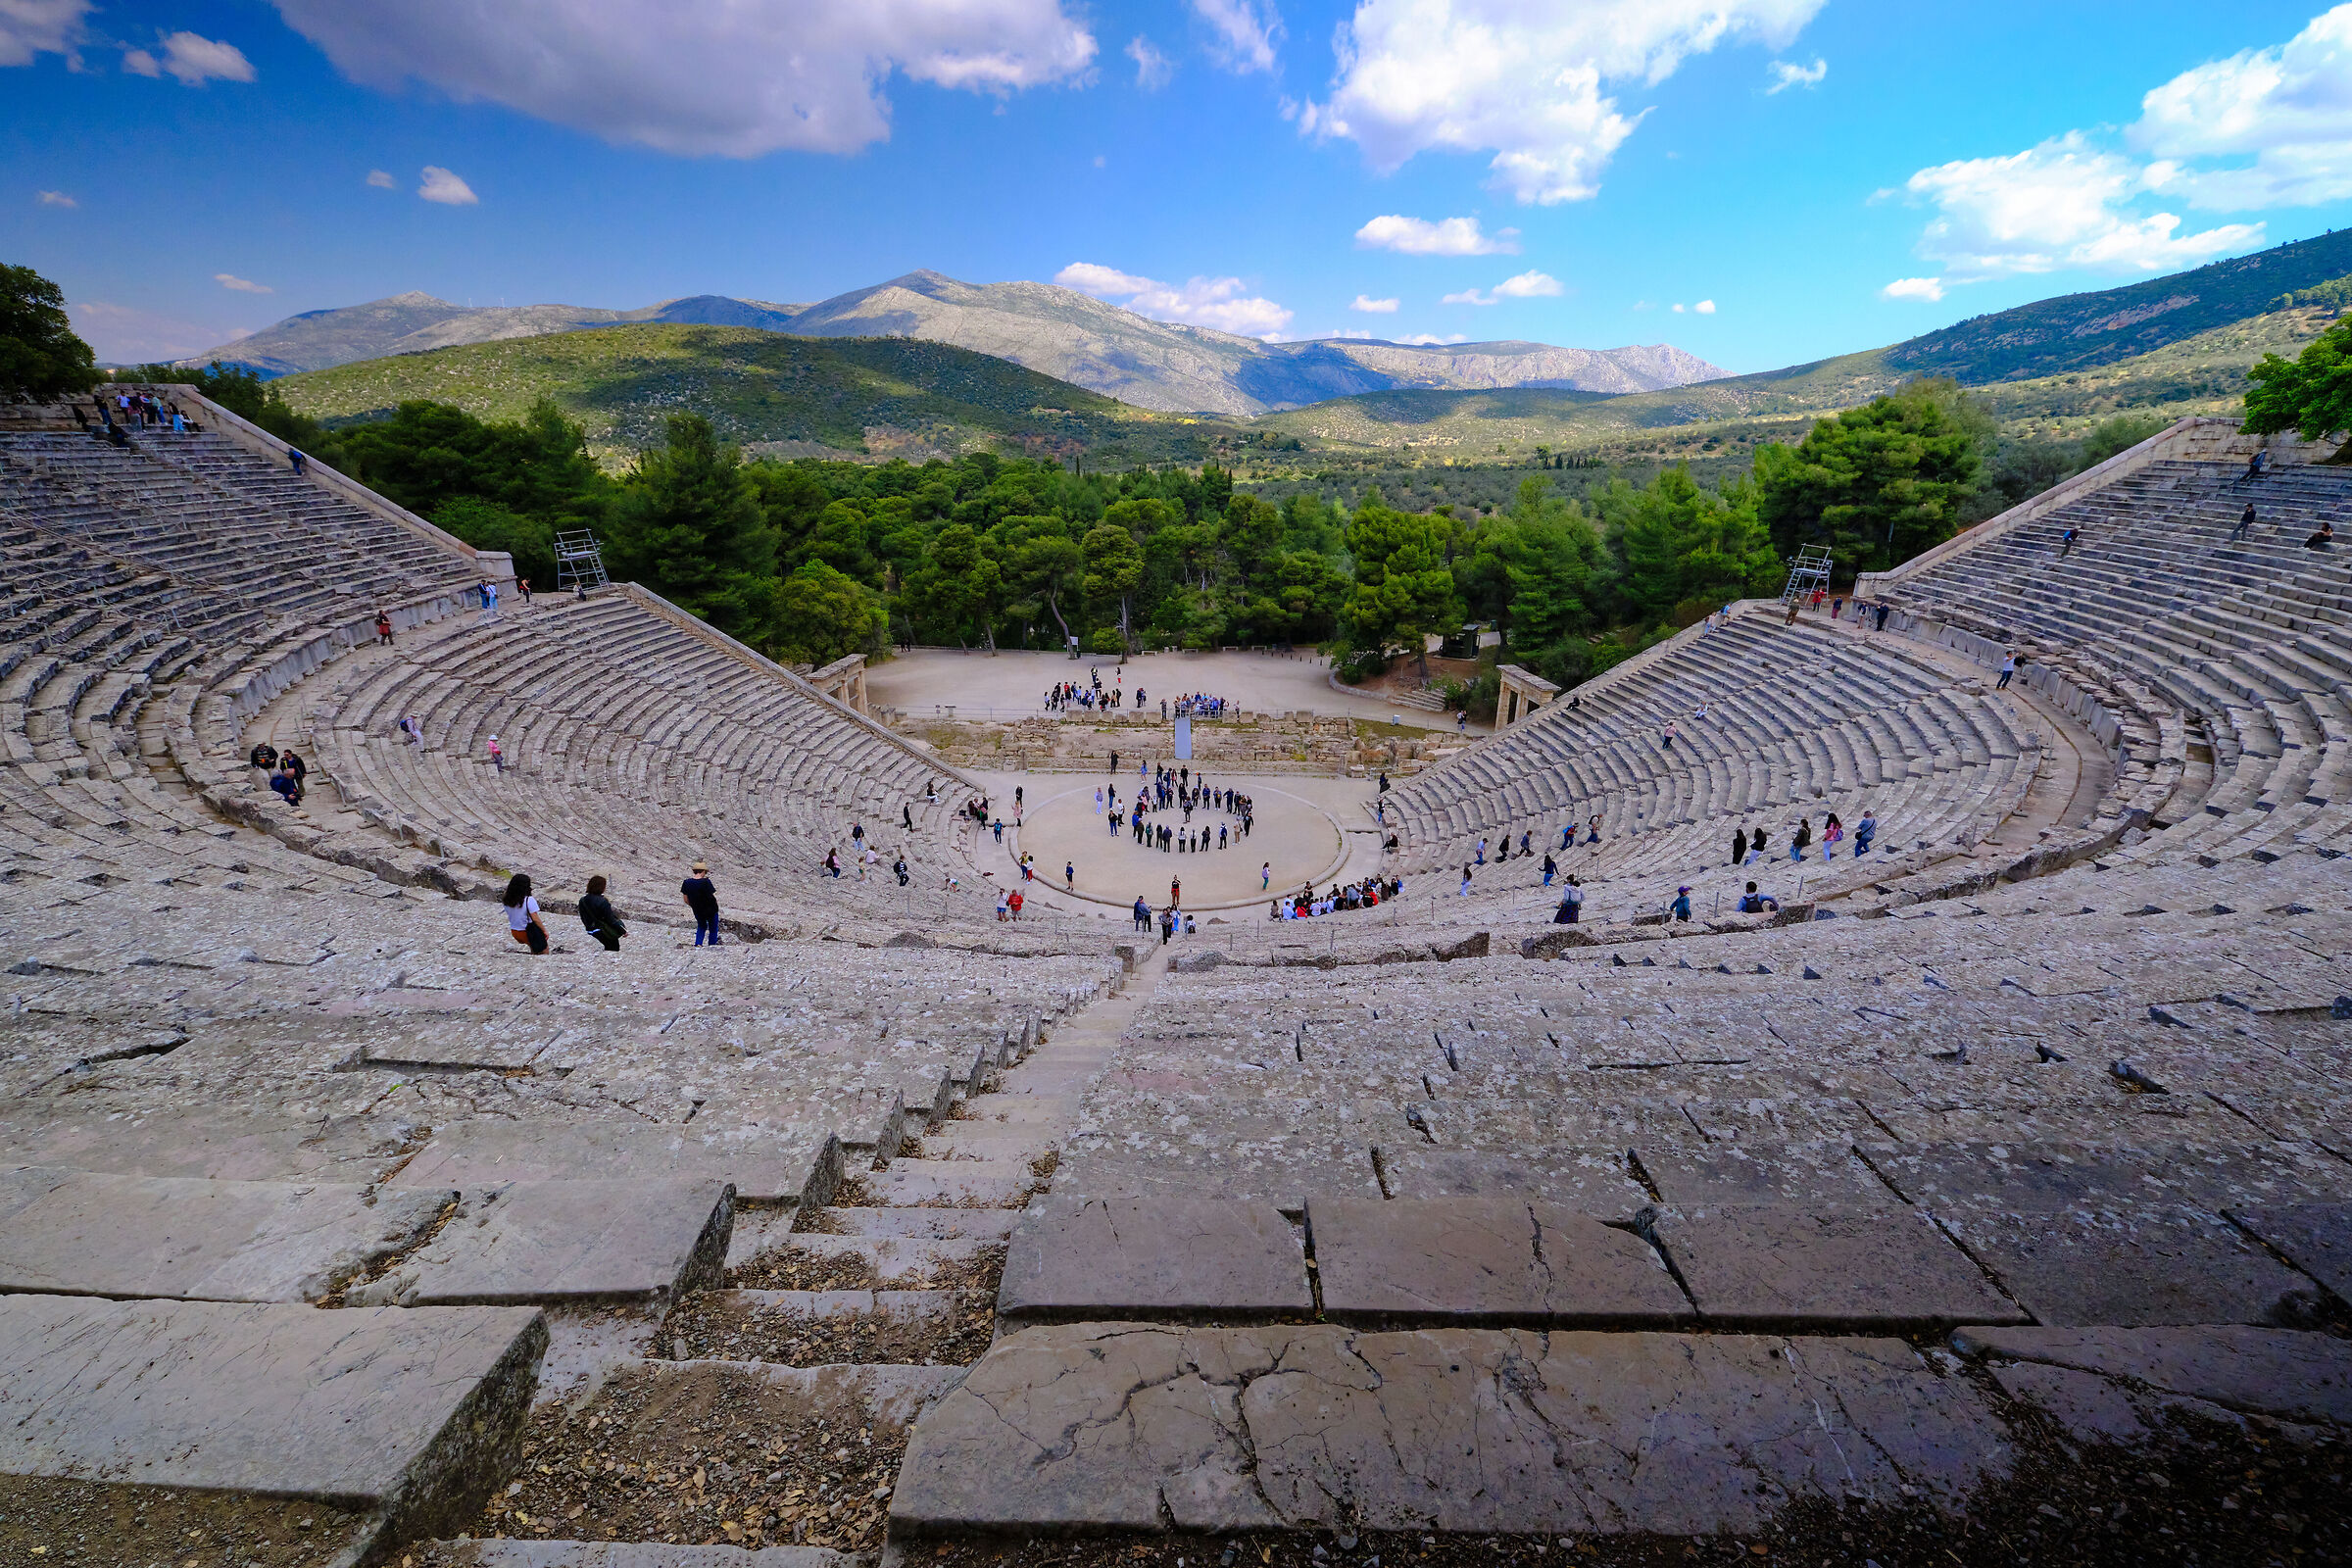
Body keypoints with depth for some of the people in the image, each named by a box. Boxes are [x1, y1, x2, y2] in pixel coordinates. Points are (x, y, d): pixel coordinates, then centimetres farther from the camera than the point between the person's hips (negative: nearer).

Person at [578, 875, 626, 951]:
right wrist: (623, 931, -12)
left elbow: (583, 919, 8)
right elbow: (611, 920, -20)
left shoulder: (582, 900, -2)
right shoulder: (603, 902, -22)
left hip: (591, 931, 7)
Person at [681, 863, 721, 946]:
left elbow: (686, 900, -2)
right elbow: (713, 897, -18)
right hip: (711, 910, -4)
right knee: (713, 929, 20)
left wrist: (693, 906, 15)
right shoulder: (706, 882, -23)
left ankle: (698, 944, 16)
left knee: (701, 927, 30)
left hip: (697, 911, 4)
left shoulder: (686, 882, -11)